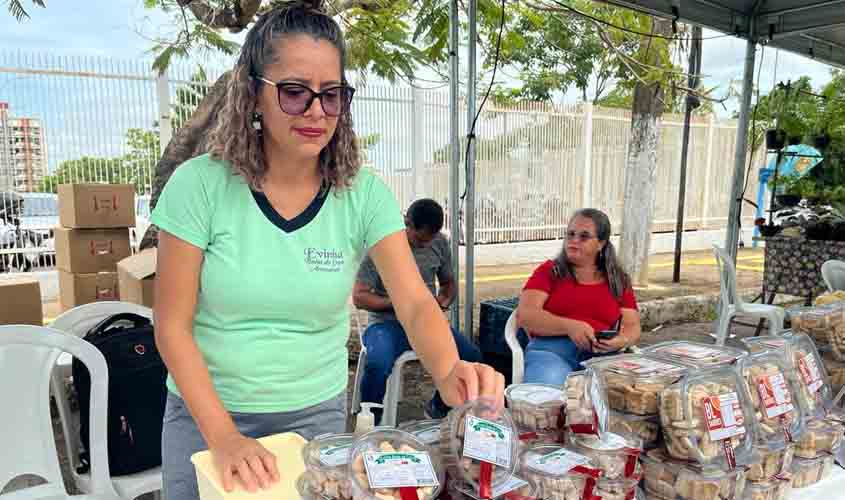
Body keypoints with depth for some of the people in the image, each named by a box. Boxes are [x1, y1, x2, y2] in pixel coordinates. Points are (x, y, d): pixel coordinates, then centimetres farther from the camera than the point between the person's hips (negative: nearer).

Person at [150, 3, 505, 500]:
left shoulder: (363, 195, -12)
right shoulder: (200, 185, -16)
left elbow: (416, 303, -19)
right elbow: (173, 327, -13)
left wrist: (450, 371, -39)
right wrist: (223, 436, -21)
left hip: (317, 413, 2)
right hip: (206, 415, -1)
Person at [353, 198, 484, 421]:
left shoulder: (440, 243, 6)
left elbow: (448, 282, 21)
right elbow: (359, 297, -9)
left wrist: (445, 300, -3)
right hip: (387, 322, -4)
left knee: (471, 356, -16)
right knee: (377, 365, -35)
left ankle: (438, 410, 11)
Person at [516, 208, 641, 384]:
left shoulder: (619, 280, 17)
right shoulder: (548, 271, 9)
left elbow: (633, 327, 13)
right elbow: (525, 315, -3)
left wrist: (621, 341, -11)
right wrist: (569, 326, -17)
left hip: (602, 355, 3)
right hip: (551, 350, -3)